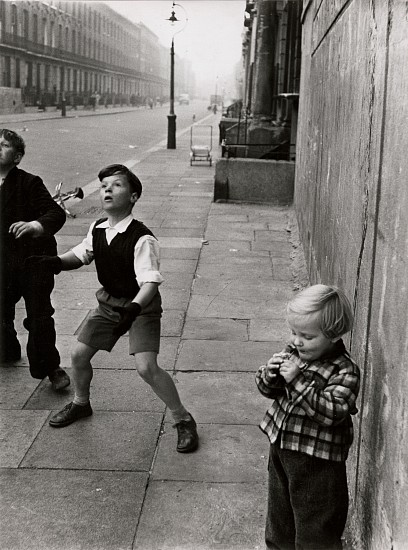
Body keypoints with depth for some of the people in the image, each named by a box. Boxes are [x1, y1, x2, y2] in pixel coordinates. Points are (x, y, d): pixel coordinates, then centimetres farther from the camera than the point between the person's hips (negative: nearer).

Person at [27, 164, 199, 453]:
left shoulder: (142, 238, -26)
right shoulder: (97, 229, -5)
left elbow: (150, 281, -33)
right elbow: (82, 254, 14)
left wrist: (134, 308, -50)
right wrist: (57, 261, -6)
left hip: (141, 305, -7)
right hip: (109, 302, 7)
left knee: (146, 367, -18)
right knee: (80, 354, 10)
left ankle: (183, 420, 2)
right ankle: (81, 403, 41)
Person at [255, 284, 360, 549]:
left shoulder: (344, 371, -21)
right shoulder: (293, 352, -2)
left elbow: (332, 412, -33)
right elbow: (268, 389, 7)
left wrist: (298, 380, -34)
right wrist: (269, 375, -17)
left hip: (316, 459, -7)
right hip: (281, 446, 7)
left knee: (314, 521, 9)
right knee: (280, 508, 27)